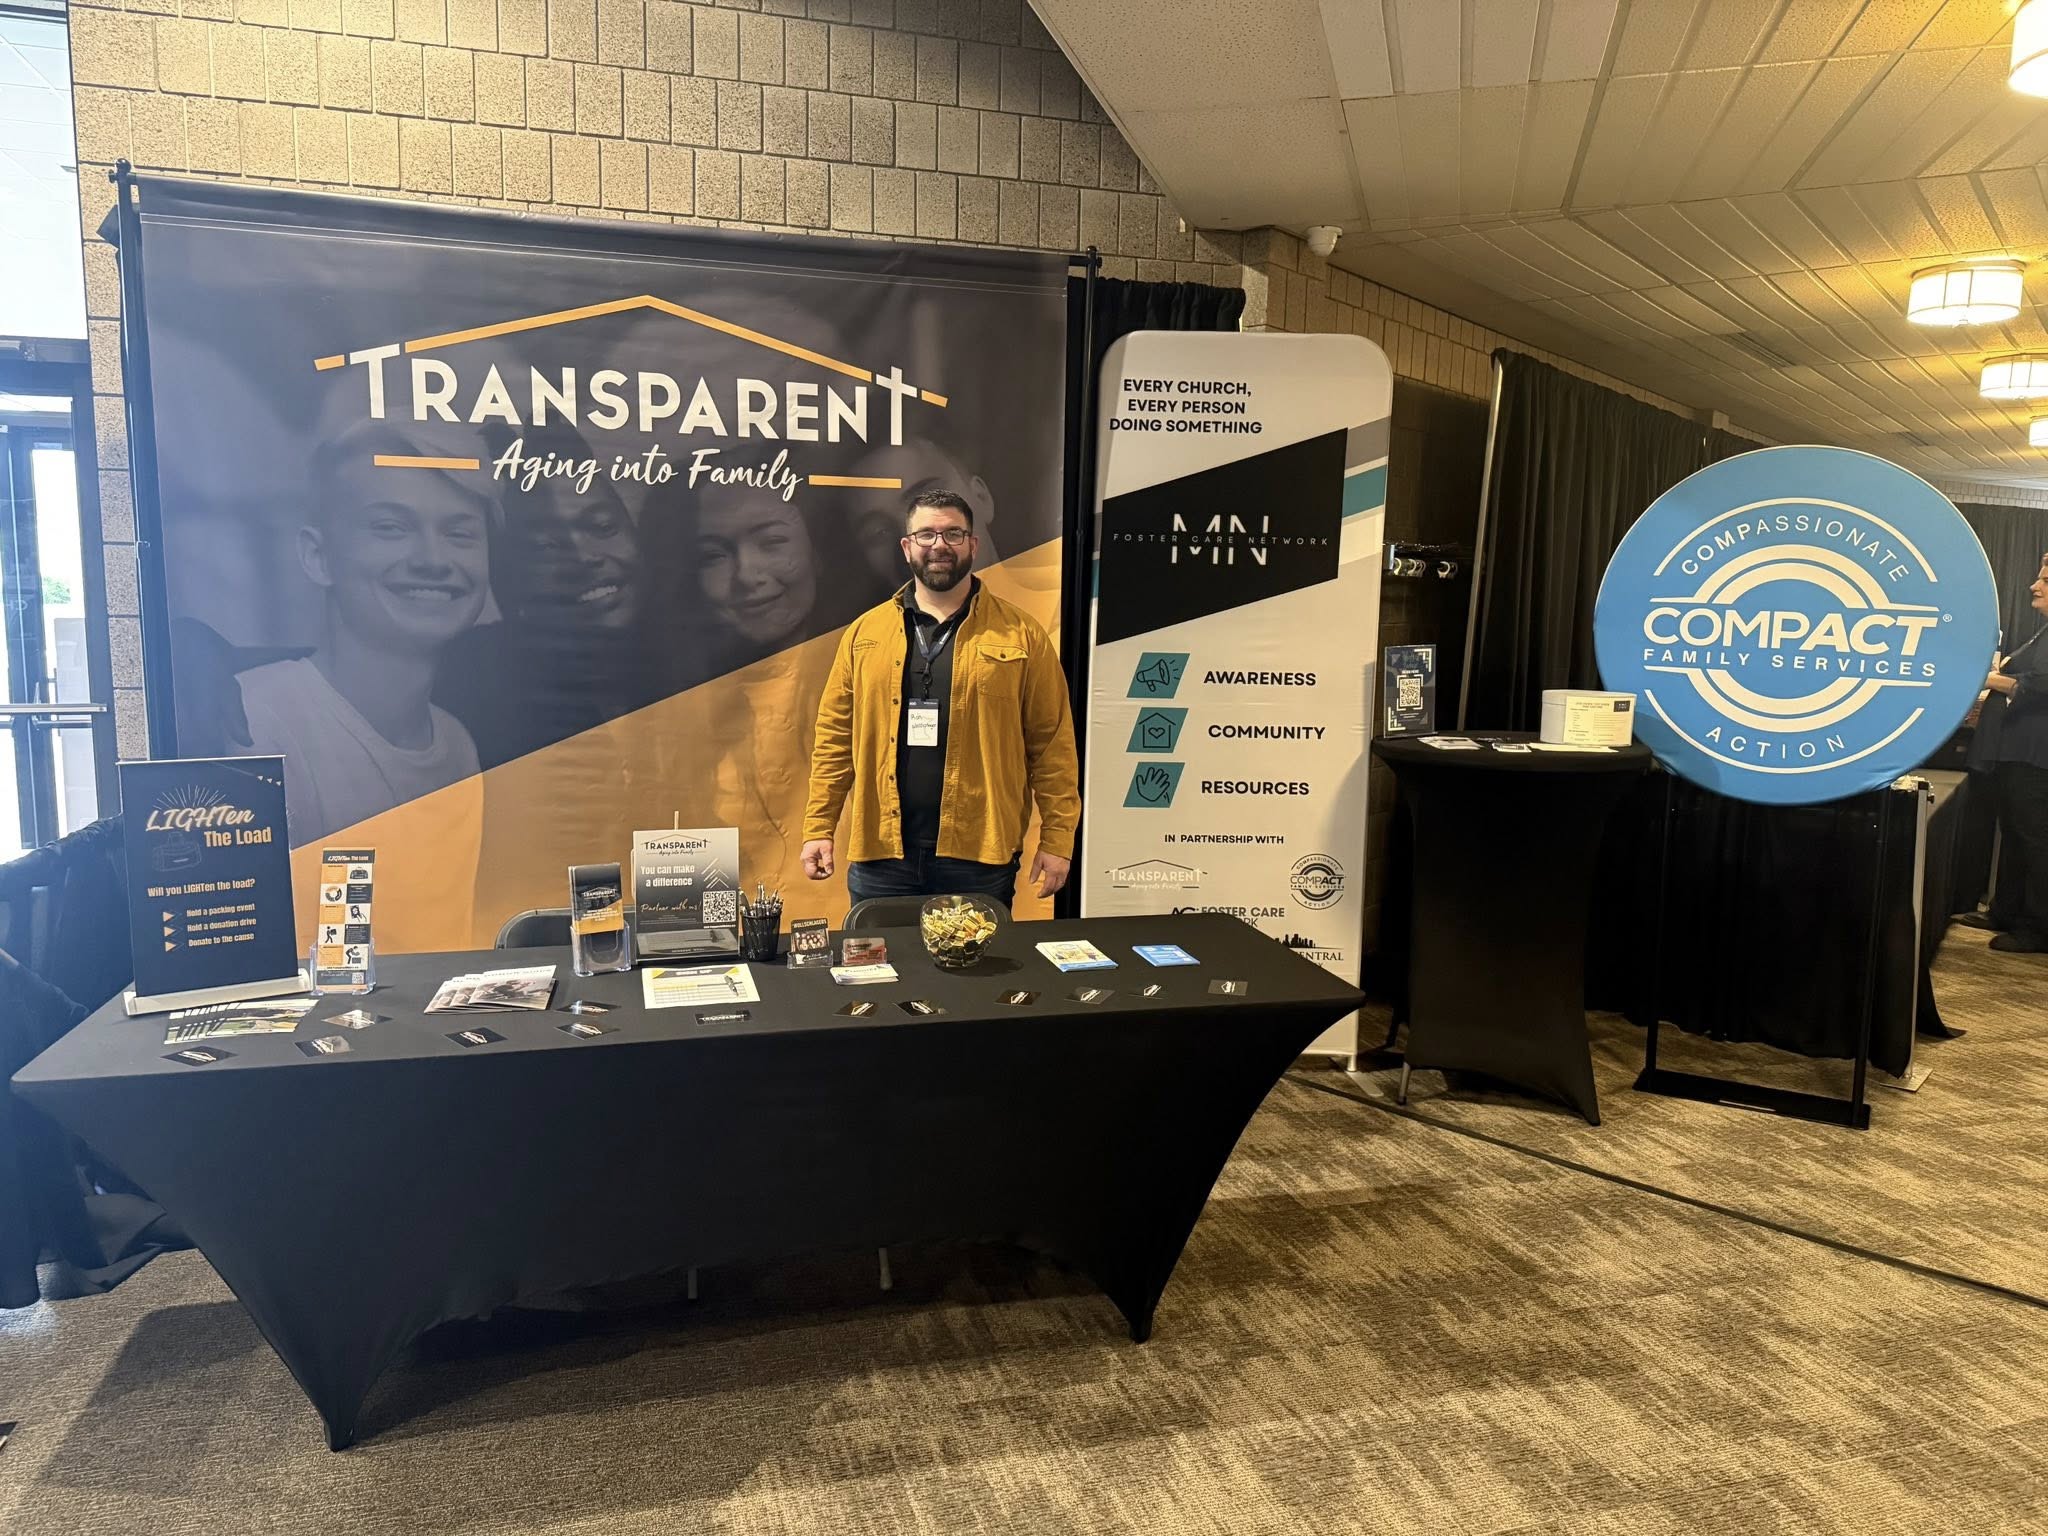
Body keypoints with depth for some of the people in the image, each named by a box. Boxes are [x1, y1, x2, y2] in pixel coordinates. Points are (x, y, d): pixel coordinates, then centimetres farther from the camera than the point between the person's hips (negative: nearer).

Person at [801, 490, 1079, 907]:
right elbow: (835, 737, 7)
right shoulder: (864, 632, 8)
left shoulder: (1021, 635, 1)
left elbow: (1052, 743, -1)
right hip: (880, 856, 2)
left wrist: (1057, 840, -7)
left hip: (981, 858, -1)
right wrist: (818, 829, 0)